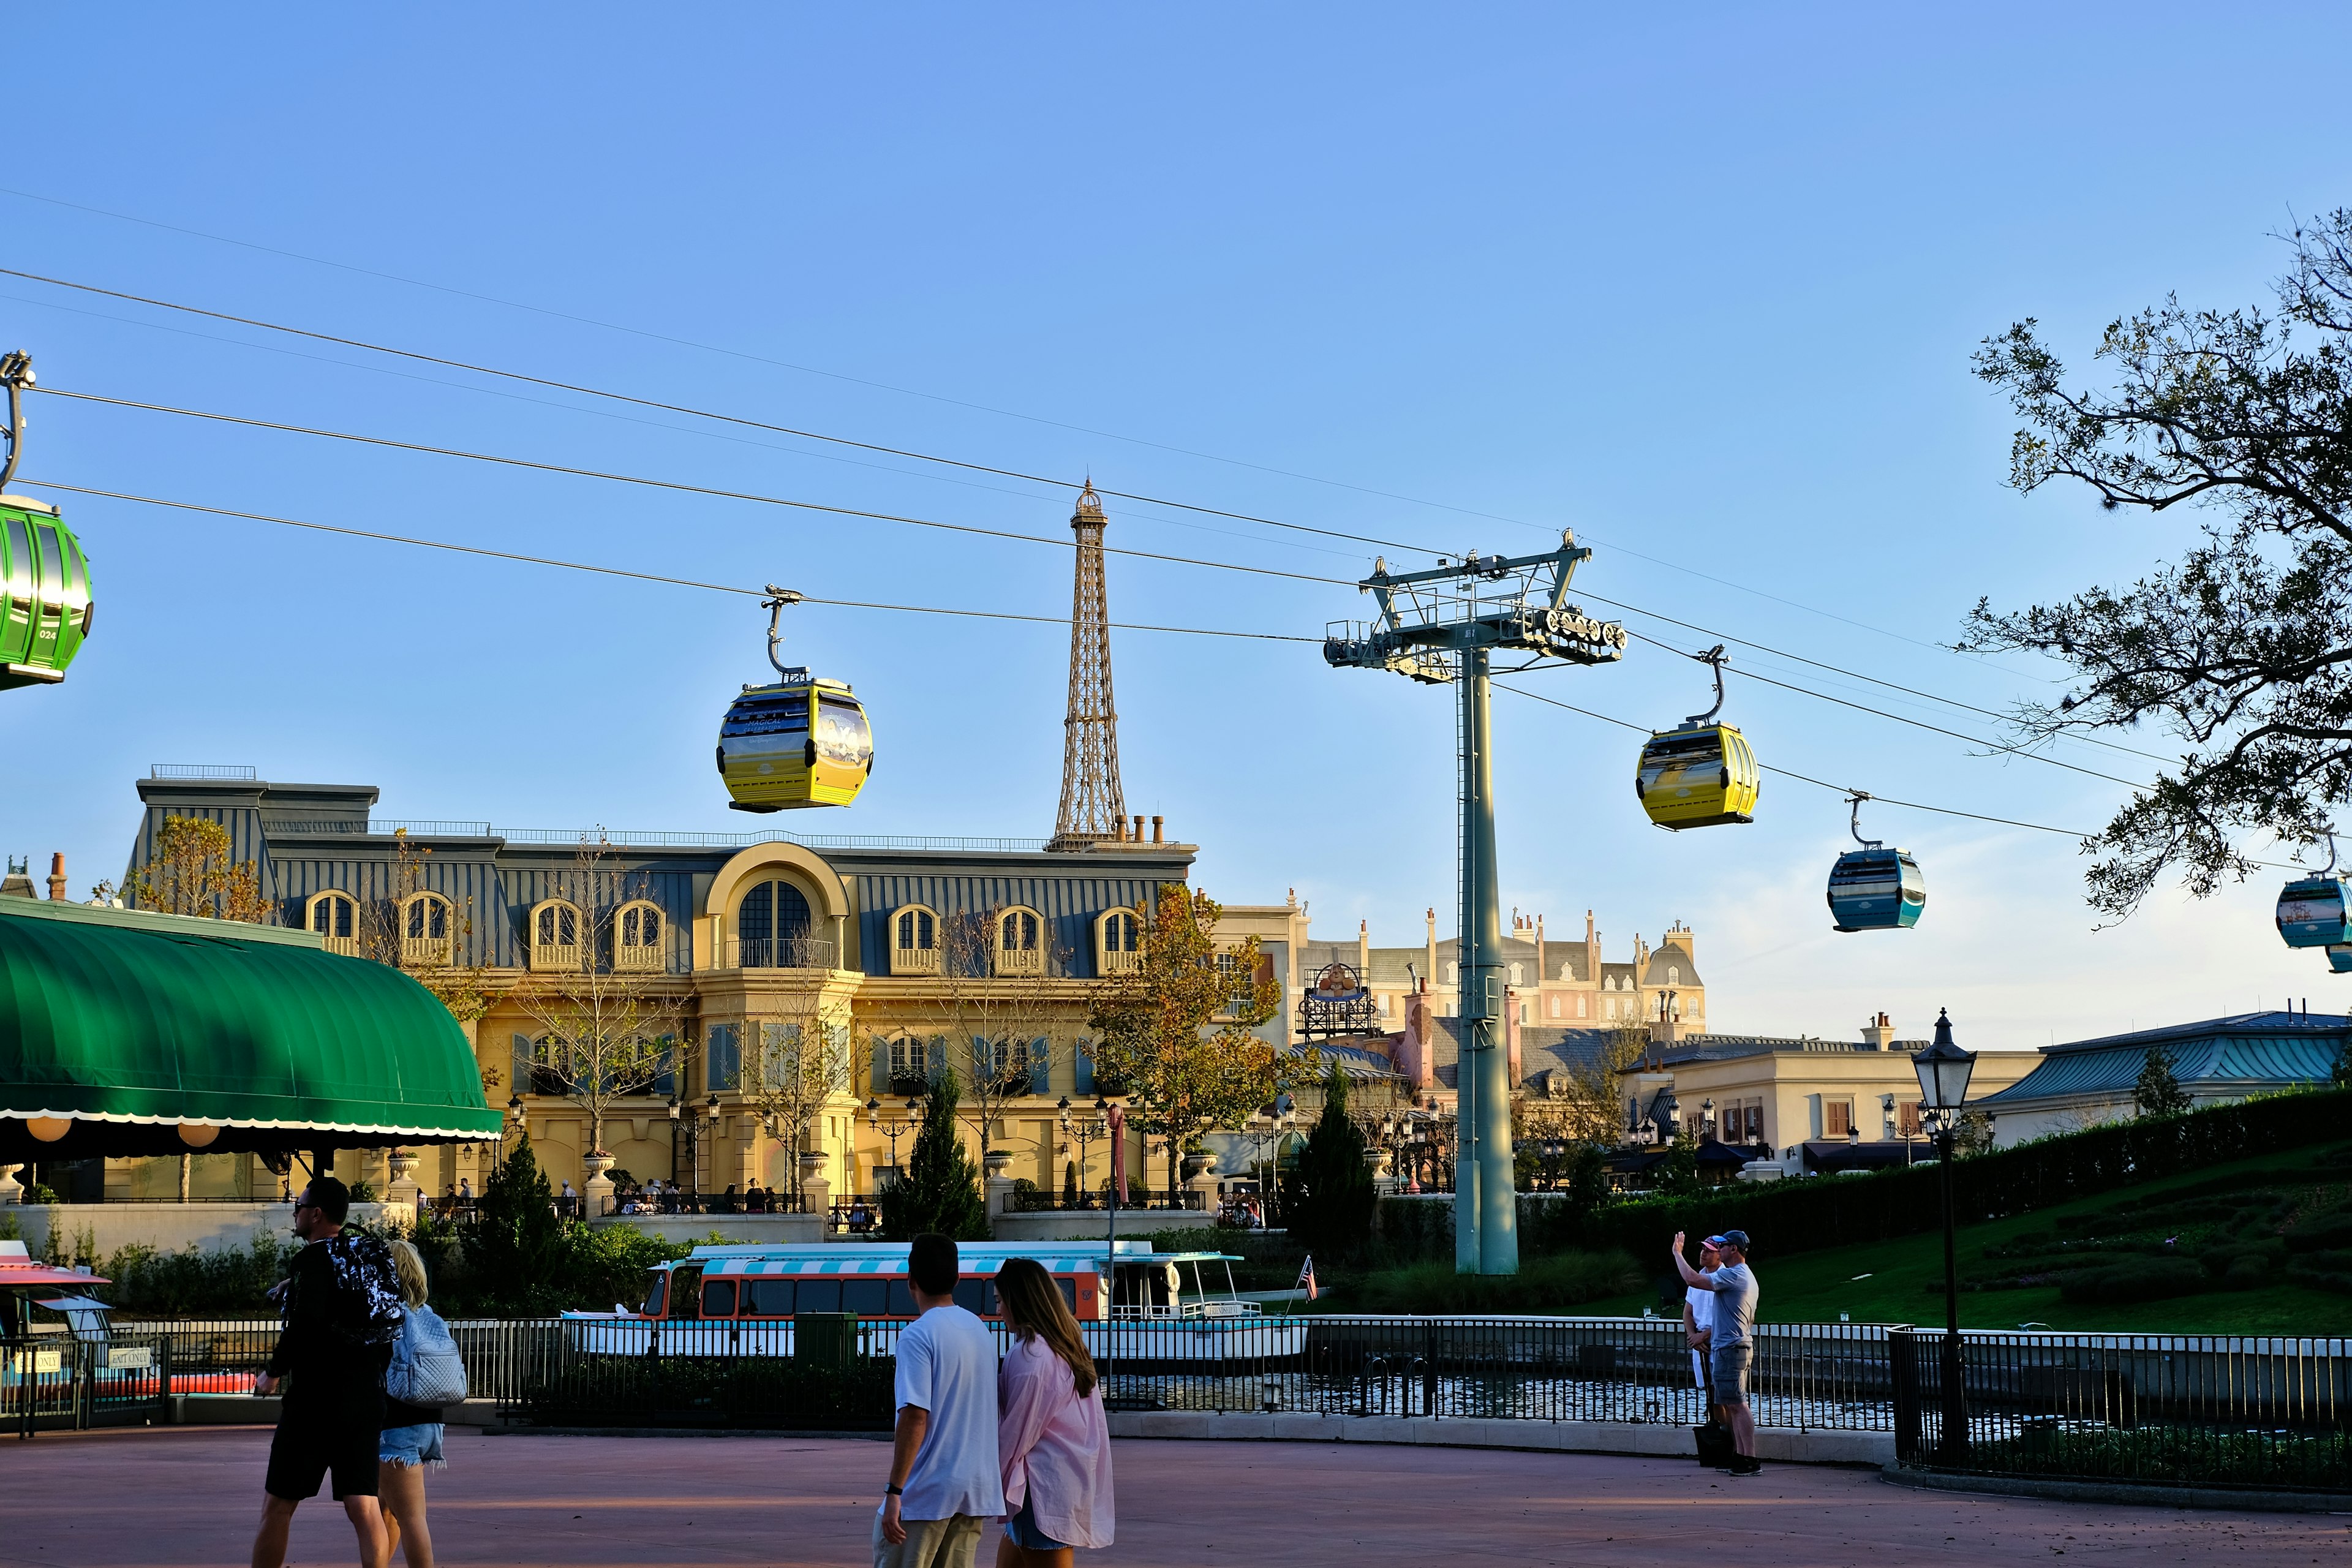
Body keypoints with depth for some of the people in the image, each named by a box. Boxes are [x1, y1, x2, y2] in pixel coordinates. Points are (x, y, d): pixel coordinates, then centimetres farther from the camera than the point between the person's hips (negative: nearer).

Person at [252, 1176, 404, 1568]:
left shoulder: (313, 1258, -9)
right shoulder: (368, 1253, 13)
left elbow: (306, 1320, -24)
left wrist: (274, 1372, -14)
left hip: (317, 1397, -7)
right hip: (367, 1399, 7)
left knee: (278, 1506, 5)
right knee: (363, 1506, 1)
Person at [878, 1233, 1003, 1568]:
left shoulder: (918, 1335, -12)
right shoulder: (980, 1330, 12)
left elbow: (915, 1417, -19)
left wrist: (894, 1491, -18)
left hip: (926, 1490, -7)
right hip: (975, 1489, 7)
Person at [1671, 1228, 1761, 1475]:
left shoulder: (1732, 1275, -14)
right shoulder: (1747, 1277, 20)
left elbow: (1692, 1279, -22)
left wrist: (1678, 1253, -8)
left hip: (1730, 1349, -11)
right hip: (1740, 1346, 11)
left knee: (1737, 1405, -12)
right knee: (1733, 1406, 12)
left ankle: (1751, 1461, -15)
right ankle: (1742, 1456, 13)